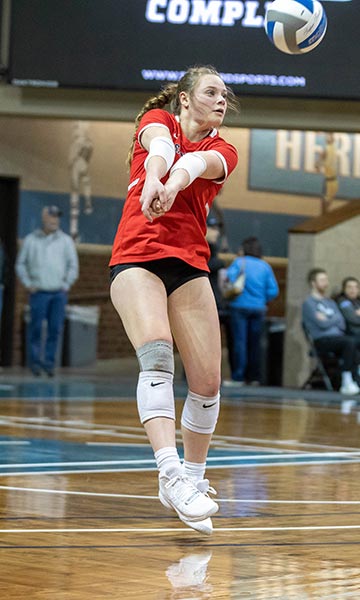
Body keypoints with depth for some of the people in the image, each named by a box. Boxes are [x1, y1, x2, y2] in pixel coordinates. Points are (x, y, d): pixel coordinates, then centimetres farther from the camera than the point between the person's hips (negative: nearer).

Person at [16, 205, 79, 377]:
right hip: (39, 292, 0)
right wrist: (28, 284, 2)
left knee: (55, 328, -4)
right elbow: (20, 264, 11)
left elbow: (73, 265, 7)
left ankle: (49, 361, 4)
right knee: (36, 328, -2)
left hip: (58, 293, 0)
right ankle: (35, 361, 7)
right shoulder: (31, 240, 5)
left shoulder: (65, 240, 4)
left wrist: (66, 285, -1)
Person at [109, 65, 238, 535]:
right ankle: (172, 475, -39)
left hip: (190, 266, 4)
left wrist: (173, 184, -41)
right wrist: (154, 180, -44)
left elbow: (198, 162, -15)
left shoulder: (223, 150, 12)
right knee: (157, 354, -26)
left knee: (207, 381, -4)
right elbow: (159, 148, -19)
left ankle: (192, 479, 15)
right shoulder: (157, 120, 8)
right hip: (137, 258, -4)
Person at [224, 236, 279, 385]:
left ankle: (238, 377, -8)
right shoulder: (265, 266, 7)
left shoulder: (239, 262, -2)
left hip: (240, 306, -4)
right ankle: (254, 377, 11)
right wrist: (262, 299, 14)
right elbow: (273, 290, 1)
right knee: (255, 343, 9)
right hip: (259, 309, 4)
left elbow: (230, 278, -16)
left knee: (240, 341, -4)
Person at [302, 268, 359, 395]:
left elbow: (342, 324, 13)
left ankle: (347, 384, -30)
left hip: (338, 338, 6)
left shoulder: (331, 302, 26)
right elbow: (322, 324, -10)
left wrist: (328, 320, -3)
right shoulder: (308, 303, 3)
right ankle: (347, 381, -30)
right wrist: (335, 319, 6)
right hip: (322, 341, -6)